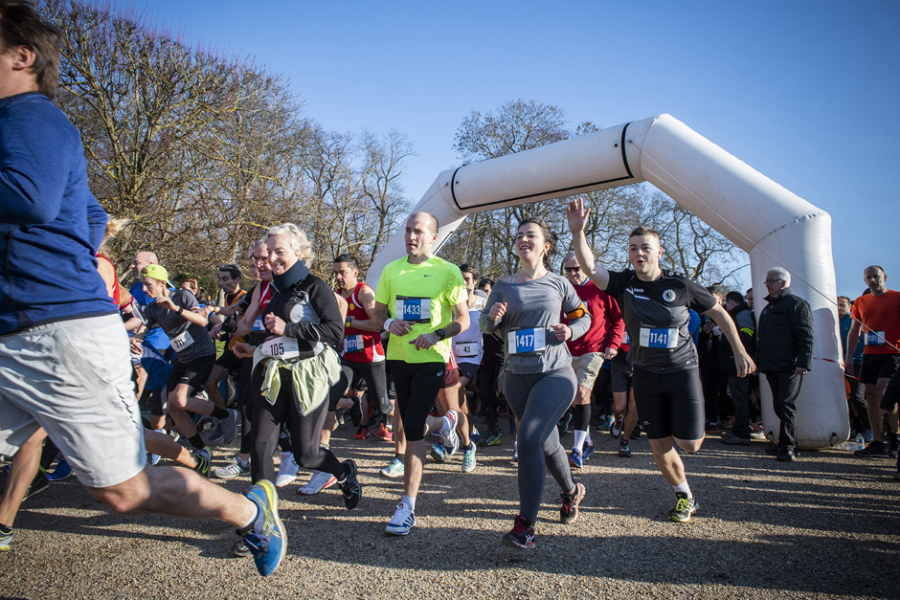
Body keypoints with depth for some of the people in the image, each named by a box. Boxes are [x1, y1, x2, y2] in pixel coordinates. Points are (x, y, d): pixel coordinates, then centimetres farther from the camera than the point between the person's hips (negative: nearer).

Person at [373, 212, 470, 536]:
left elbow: (463, 320, -3)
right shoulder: (391, 270, 7)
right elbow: (377, 312, 14)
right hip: (398, 355, 5)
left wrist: (437, 334, -20)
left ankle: (408, 506, -2)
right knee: (409, 424, 18)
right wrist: (389, 323, -9)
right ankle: (445, 422, 53)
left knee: (413, 429, -12)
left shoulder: (447, 271, -5)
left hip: (431, 358, -5)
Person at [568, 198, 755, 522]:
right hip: (646, 375, 2)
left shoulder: (681, 284, -8)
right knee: (659, 447, 5)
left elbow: (718, 313, 5)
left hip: (682, 371, -1)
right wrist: (577, 231, -36)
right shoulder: (624, 283, -5)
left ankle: (691, 425, 32)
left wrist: (739, 351, 8)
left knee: (689, 444, -5)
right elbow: (590, 269, -22)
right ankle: (685, 496, 29)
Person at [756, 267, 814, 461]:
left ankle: (788, 447, -2)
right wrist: (759, 362, 23)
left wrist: (803, 363, -20)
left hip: (789, 366, -8)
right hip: (771, 366, 8)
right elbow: (761, 338, 27)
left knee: (786, 405, -7)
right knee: (779, 406, 10)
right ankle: (785, 444, 17)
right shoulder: (769, 307, 22)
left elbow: (806, 336, -12)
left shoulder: (796, 303, -4)